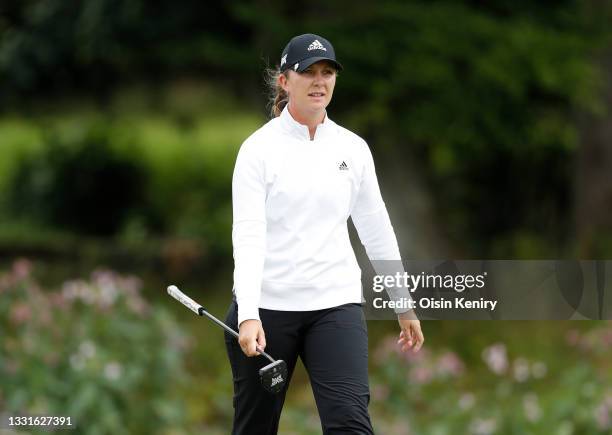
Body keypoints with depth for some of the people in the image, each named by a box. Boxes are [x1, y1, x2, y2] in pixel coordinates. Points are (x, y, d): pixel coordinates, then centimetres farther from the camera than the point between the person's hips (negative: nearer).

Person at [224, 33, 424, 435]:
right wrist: (248, 315, -26)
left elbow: (377, 229, 14)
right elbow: (248, 234, -15)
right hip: (266, 306, -2)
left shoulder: (353, 149, 6)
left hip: (335, 304, 2)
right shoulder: (259, 148, -6)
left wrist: (405, 304, 16)